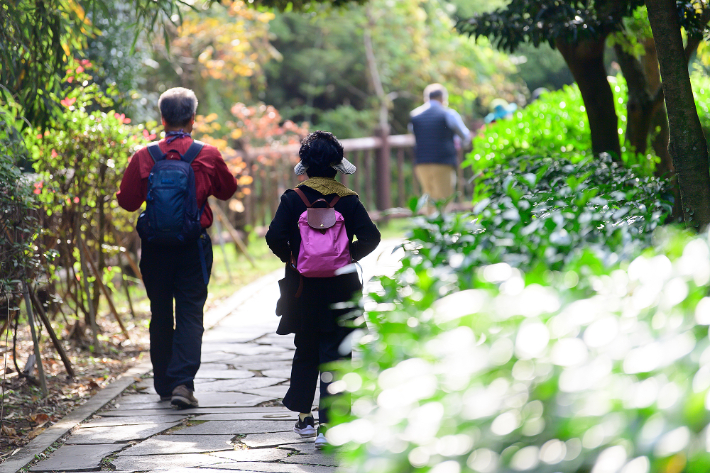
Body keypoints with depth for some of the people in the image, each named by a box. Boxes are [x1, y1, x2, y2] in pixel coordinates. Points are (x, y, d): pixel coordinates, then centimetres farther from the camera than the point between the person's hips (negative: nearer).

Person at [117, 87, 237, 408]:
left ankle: (164, 385, 20)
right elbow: (228, 190, 10)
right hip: (194, 246, -1)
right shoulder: (208, 156, -6)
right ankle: (183, 382, -13)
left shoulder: (144, 157, -6)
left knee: (160, 315, 13)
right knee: (190, 313, 1)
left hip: (155, 248, 1)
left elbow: (127, 201, 1)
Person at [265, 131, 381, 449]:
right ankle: (327, 426, -7)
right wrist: (349, 256, 4)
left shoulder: (293, 199, -4)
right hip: (340, 289, -1)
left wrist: (291, 259, 3)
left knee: (305, 353, 18)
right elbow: (370, 237, -12)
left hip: (305, 289, 1)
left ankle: (303, 418, 26)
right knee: (334, 355, 0)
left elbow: (275, 237, -14)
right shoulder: (348, 200, -3)